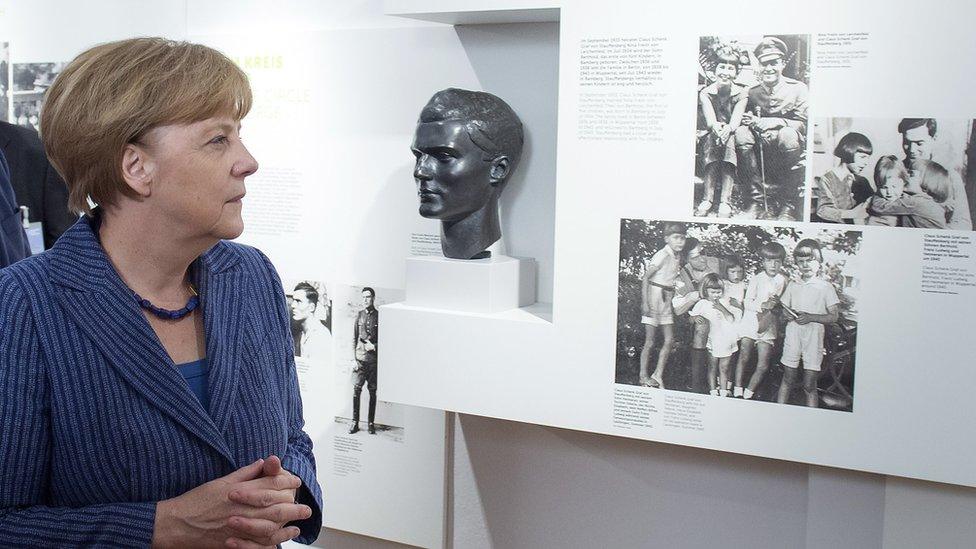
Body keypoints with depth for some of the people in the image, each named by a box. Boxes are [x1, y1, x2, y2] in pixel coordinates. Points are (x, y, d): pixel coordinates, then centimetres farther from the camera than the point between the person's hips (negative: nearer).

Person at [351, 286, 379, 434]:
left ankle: (371, 423, 11)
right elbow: (354, 338, 9)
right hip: (360, 358, 1)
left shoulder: (379, 316, 2)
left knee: (373, 391, 4)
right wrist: (353, 358, 4)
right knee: (356, 389, -3)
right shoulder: (359, 315, 8)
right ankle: (355, 423, 3)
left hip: (374, 359, -1)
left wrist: (374, 346, -13)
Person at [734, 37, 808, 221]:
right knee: (741, 133, -24)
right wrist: (749, 121, -13)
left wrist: (774, 123, -21)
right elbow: (748, 119, 11)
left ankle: (788, 206, -27)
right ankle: (759, 202, -23)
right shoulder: (752, 92, 9)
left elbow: (803, 124, -7)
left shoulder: (797, 89, 0)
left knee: (788, 134, -35)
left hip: (788, 150, -3)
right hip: (762, 150, 3)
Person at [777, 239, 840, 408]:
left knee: (809, 385, -2)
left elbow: (833, 317, -4)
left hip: (814, 336, -3)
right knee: (788, 379, 7)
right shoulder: (792, 285, 11)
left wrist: (810, 317, -17)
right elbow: (784, 309, 17)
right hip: (793, 335, 3)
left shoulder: (826, 287, -1)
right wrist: (789, 314, -7)